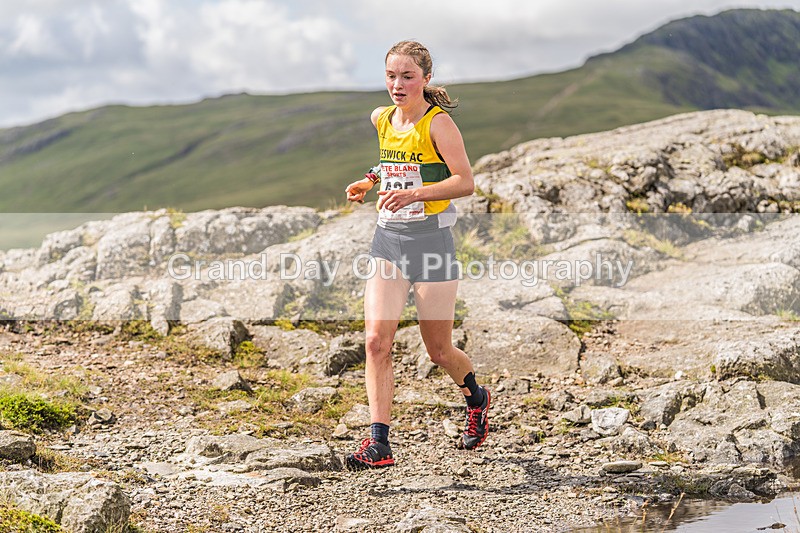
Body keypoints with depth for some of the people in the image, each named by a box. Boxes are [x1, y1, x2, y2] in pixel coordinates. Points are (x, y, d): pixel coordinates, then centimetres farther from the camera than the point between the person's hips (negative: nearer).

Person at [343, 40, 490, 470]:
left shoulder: (438, 122, -9)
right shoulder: (381, 119, 10)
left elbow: (465, 182, -15)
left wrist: (415, 193, -26)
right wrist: (372, 182, 14)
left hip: (431, 239, -5)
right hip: (388, 241, 5)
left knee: (439, 352, 7)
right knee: (377, 339, -13)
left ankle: (477, 399, 39)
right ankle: (379, 443, -12)